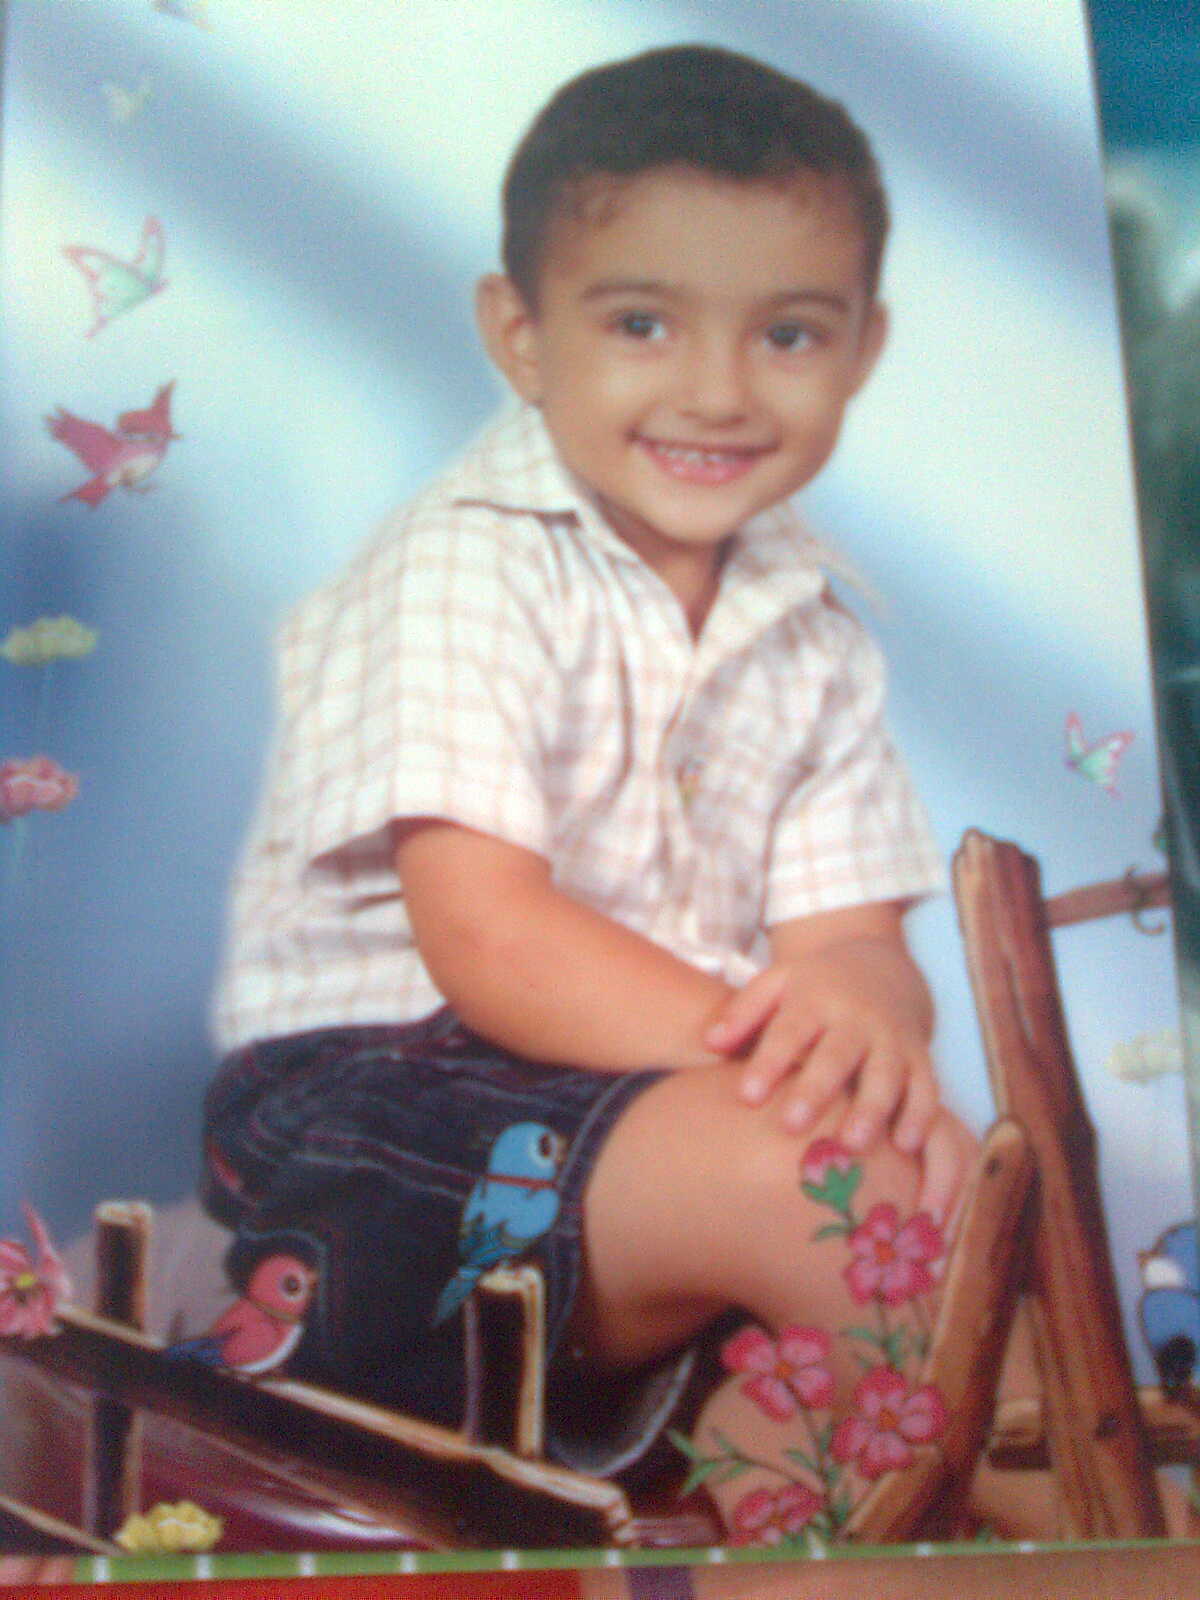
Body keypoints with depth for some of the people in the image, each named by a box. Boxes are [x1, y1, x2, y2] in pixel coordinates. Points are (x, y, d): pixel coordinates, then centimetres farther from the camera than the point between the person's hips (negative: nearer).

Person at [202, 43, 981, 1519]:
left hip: (654, 1085, 7)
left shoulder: (811, 638, 10)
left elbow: (852, 941, 3)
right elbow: (482, 939, -19)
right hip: (368, 1086, -7)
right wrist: (761, 1045, -29)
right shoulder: (469, 569, -11)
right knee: (791, 1169, -27)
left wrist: (861, 1014, -22)